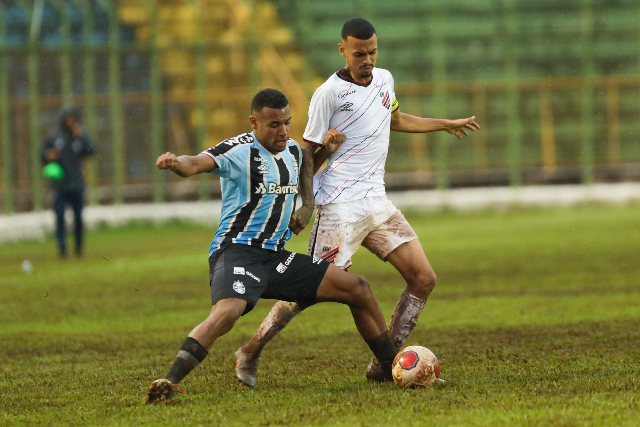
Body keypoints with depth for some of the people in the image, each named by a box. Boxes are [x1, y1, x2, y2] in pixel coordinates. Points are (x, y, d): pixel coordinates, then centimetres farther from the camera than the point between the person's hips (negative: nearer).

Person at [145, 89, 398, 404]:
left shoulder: (292, 150, 11)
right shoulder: (238, 151, -12)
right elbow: (196, 164, -31)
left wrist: (306, 205, 17)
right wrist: (176, 163, -55)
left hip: (276, 258, 8)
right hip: (237, 252, -8)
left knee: (357, 289, 7)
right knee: (226, 312, -37)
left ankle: (392, 370, 19)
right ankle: (168, 383, -39)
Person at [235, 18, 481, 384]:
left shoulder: (384, 79, 13)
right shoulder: (330, 93, -9)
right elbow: (310, 156, -4)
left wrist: (447, 124, 43)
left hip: (377, 202, 7)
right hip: (341, 206, -7)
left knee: (424, 278, -3)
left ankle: (383, 365, 2)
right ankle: (251, 352, 6)